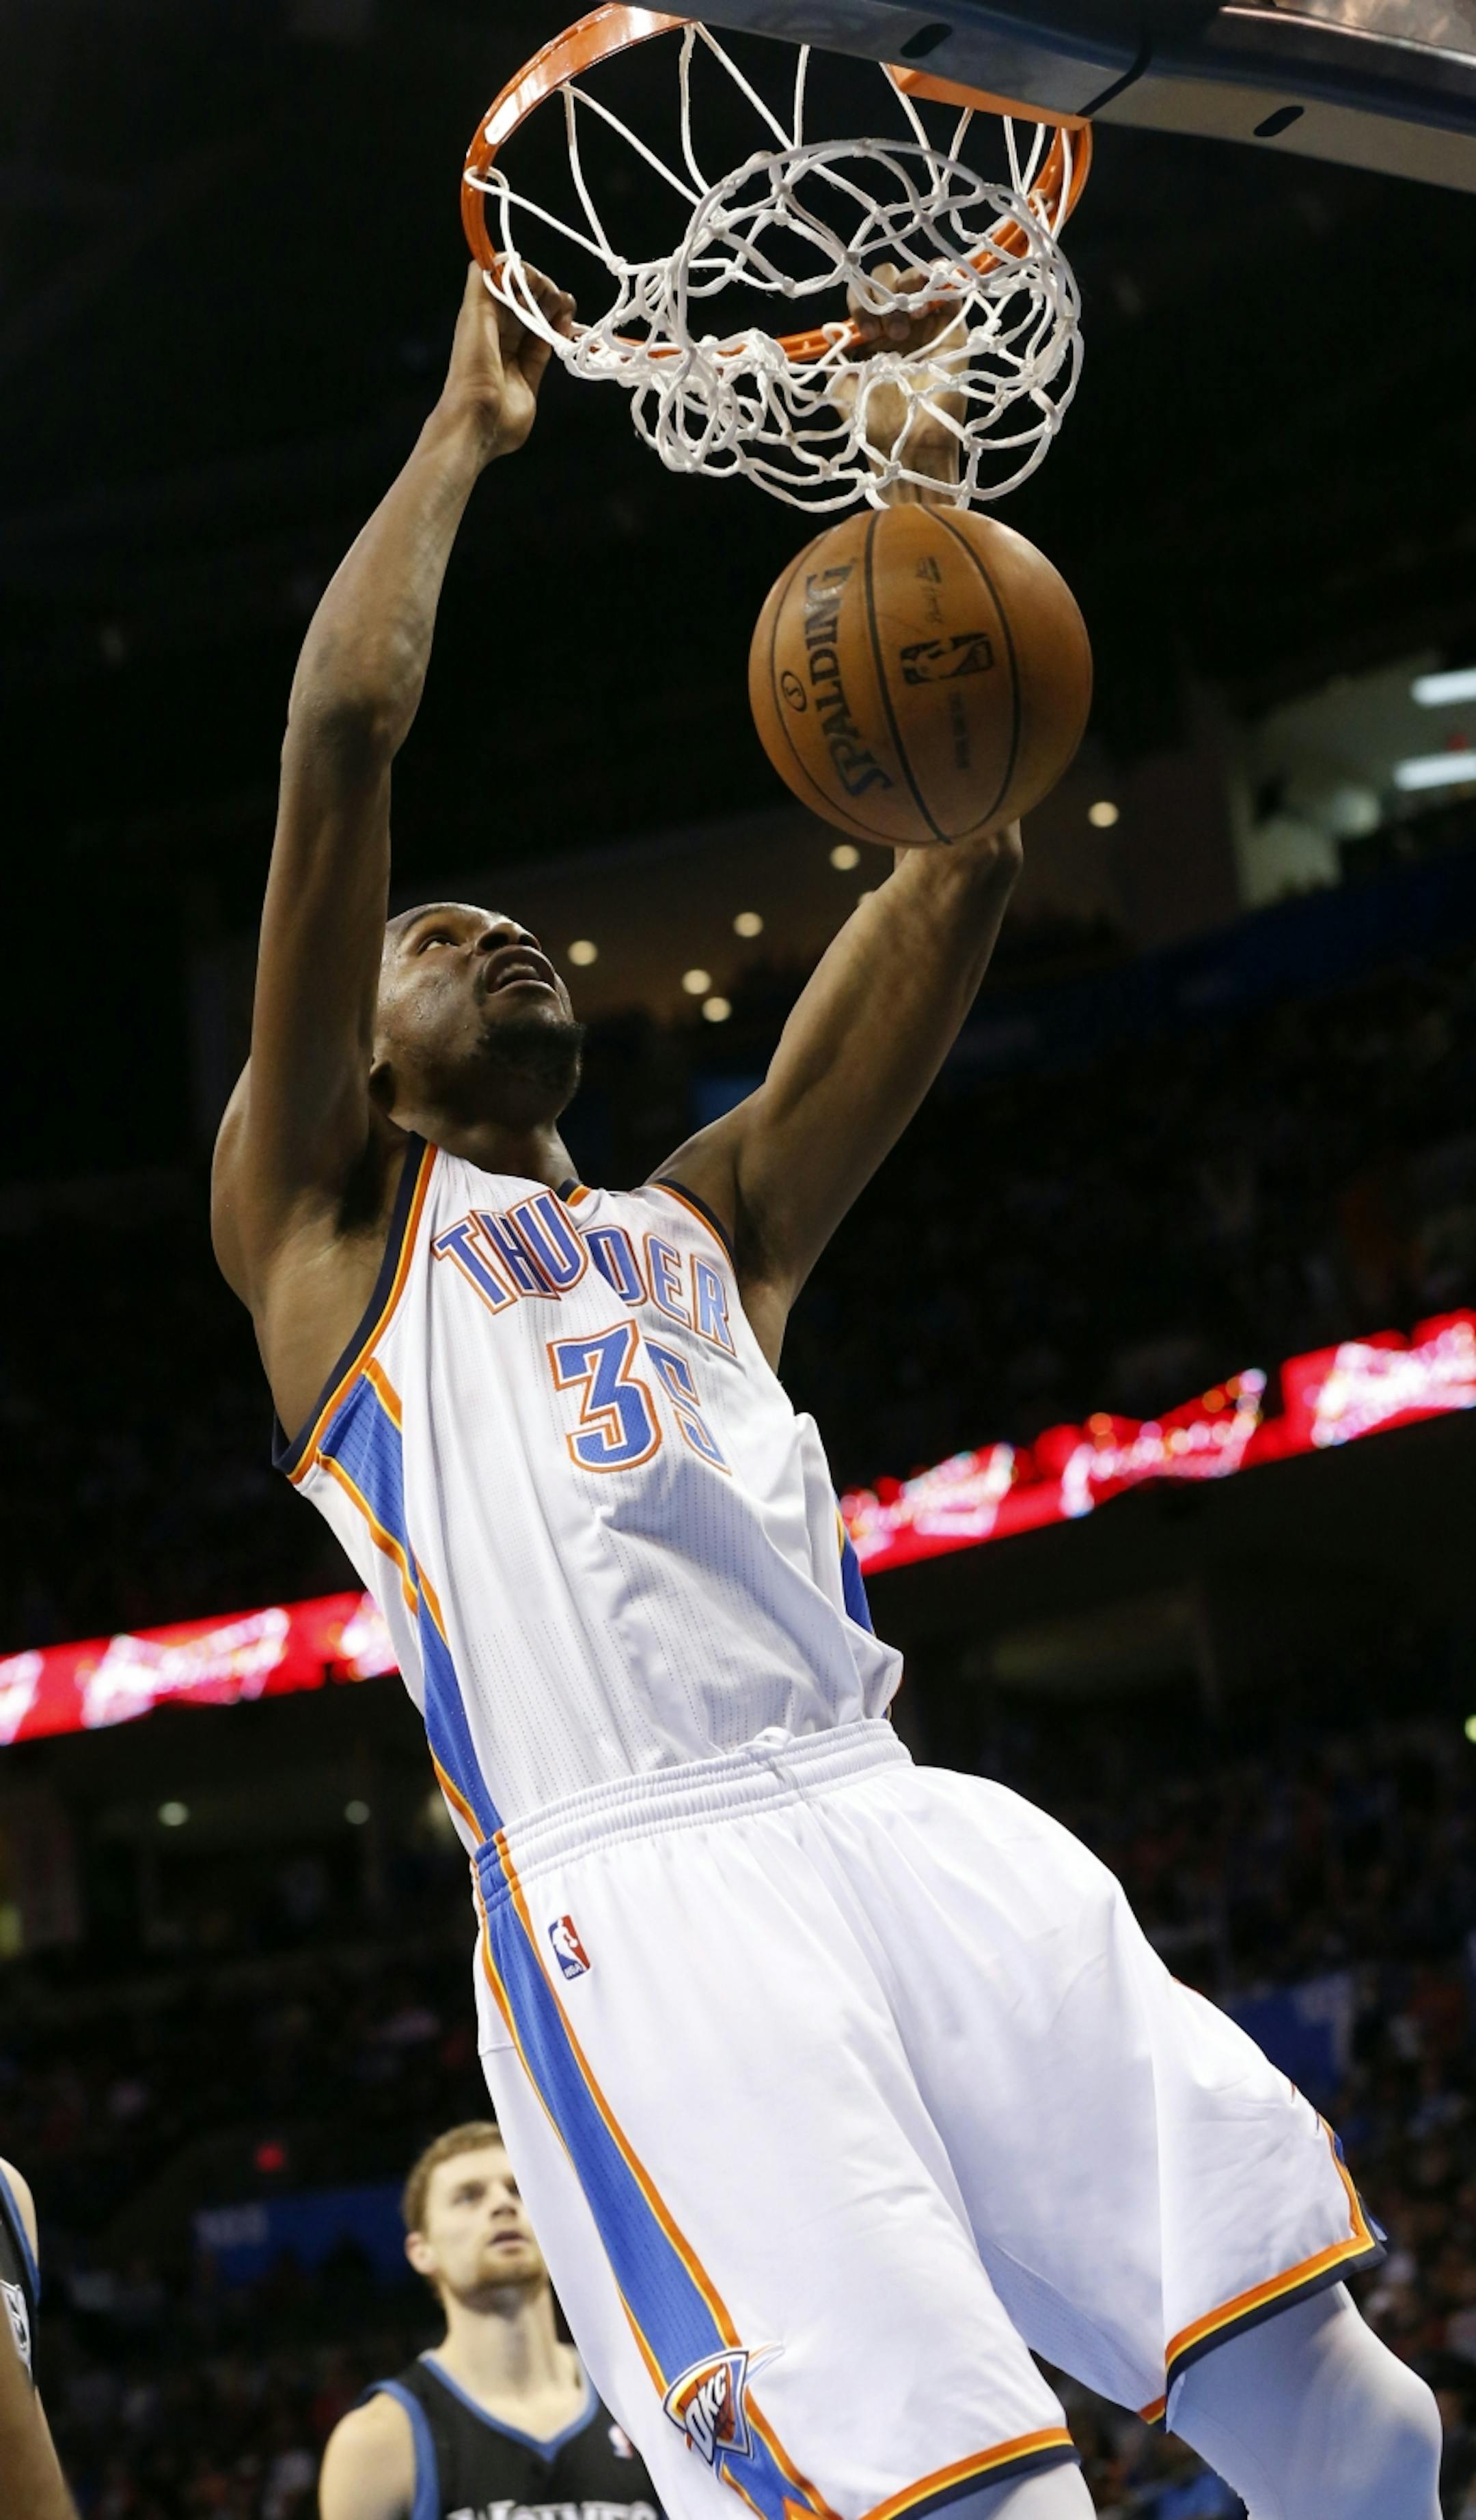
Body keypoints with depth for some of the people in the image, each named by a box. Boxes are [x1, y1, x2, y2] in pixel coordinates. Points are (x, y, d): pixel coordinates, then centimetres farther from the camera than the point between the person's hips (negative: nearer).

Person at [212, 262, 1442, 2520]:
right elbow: (343, 732, 7)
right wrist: (466, 432, 17)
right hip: (629, 1887, -5)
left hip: (908, 1825, 6)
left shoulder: (705, 1227, 31)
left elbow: (962, 871, 27)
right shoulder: (321, 1213, 17)